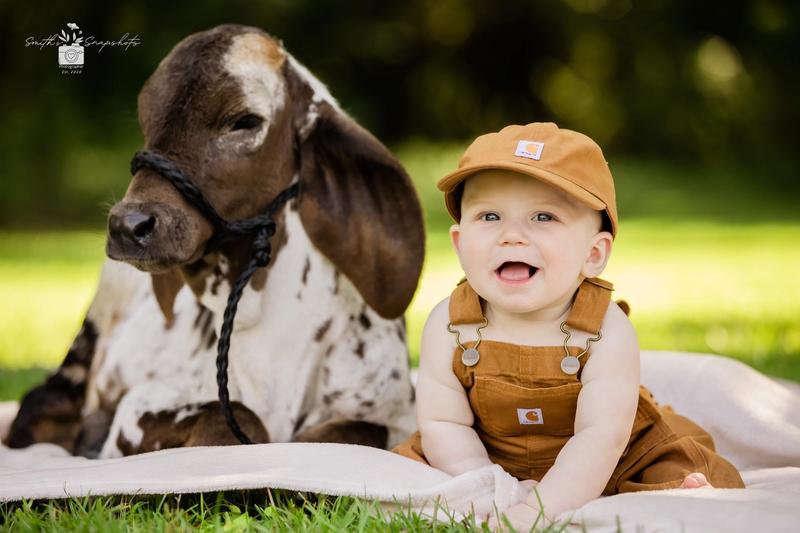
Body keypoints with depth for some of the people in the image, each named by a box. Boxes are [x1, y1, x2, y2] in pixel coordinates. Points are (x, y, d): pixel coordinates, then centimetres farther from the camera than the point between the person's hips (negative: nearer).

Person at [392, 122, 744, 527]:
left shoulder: (607, 332, -25)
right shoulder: (448, 326, -18)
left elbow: (600, 436, -30)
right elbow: (443, 422, -14)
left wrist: (541, 508, -39)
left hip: (596, 470, -3)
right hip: (488, 463, 4)